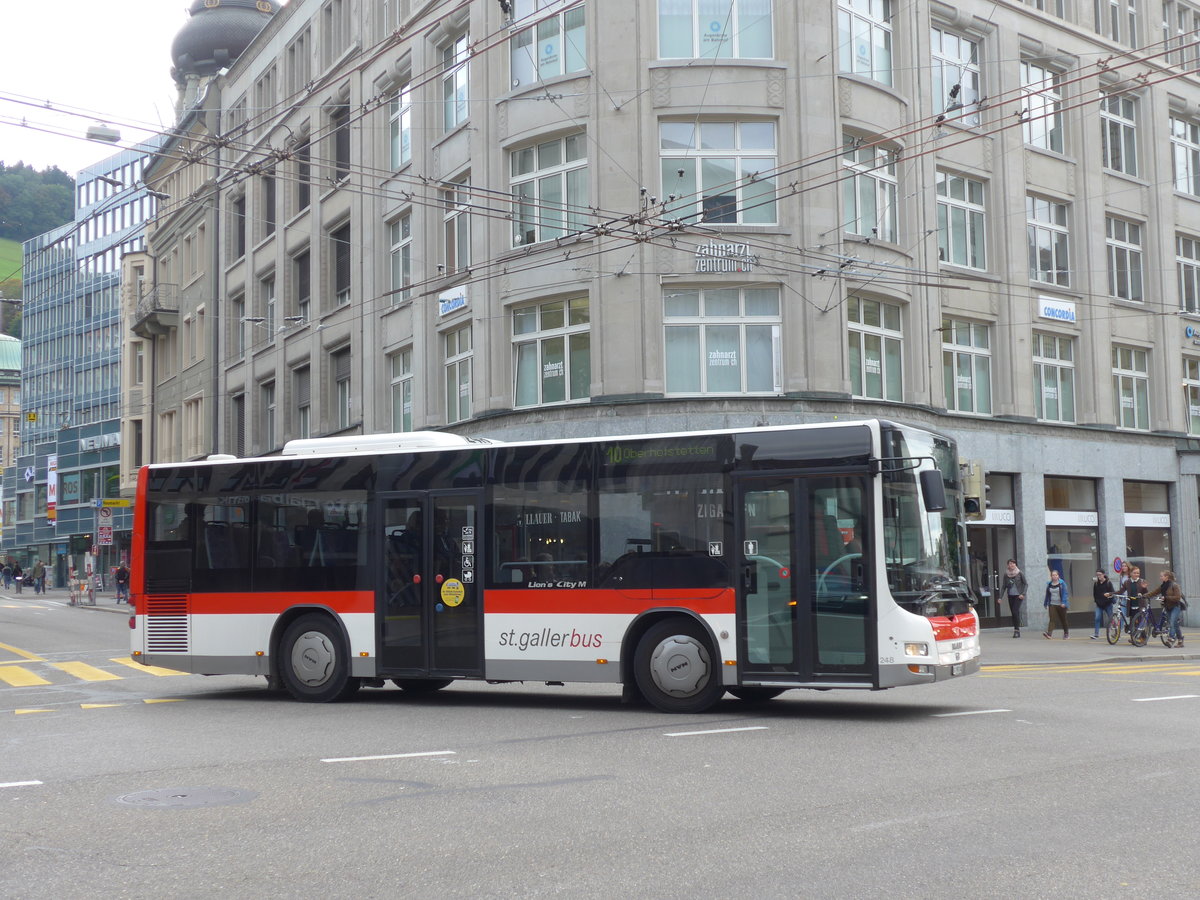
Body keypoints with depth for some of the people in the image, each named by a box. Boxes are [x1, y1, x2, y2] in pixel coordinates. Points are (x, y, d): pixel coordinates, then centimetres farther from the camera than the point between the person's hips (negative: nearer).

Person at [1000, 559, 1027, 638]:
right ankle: (1016, 630, 11)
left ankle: (1017, 630, -10)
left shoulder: (1020, 573, -4)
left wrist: (1023, 594, -10)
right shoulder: (1006, 574, 4)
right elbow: (1003, 586, 9)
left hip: (1018, 595, -4)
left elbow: (1026, 584, 1)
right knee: (1013, 613, 4)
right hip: (1010, 595, 4)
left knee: (1016, 611, -15)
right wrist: (1000, 597, 3)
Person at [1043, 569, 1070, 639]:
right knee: (1052, 619, -12)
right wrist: (1046, 604, 17)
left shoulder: (1062, 583, -5)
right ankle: (1049, 634, -25)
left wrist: (1063, 603, -20)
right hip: (1052, 605, 2)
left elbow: (1065, 593, -11)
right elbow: (1047, 595, 15)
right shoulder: (1049, 584, 7)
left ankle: (1066, 633, 28)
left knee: (1063, 620, 10)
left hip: (1061, 605, -2)